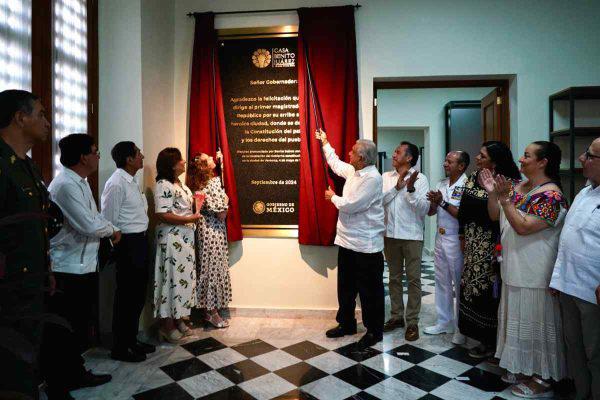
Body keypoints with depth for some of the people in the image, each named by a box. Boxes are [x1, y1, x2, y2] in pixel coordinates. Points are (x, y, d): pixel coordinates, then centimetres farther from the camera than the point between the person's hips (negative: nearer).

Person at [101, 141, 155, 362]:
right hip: (128, 244, -9)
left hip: (140, 240, 9)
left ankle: (131, 339, 32)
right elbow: (109, 221, -16)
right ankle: (120, 348, 18)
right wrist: (119, 245, -9)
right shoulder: (116, 184, -17)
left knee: (138, 294, 17)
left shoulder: (132, 181, 12)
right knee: (126, 297, 2)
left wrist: (142, 241, 10)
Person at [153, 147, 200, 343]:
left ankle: (177, 318, 26)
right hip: (171, 240, -9)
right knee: (172, 278, -3)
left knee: (183, 277, 13)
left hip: (185, 239, 9)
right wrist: (190, 219, -19)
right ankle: (167, 324, 10)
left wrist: (195, 202, 9)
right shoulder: (163, 185, -16)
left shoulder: (180, 184, 13)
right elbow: (162, 215, -24)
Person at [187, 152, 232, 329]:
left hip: (204, 228, 9)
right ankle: (213, 313, 8)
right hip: (214, 230, -9)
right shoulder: (213, 182, -17)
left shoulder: (198, 184, 7)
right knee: (214, 268, -1)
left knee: (207, 267, 14)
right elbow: (221, 213, -20)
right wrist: (226, 200, 0)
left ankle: (209, 308, 24)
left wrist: (217, 159, 29)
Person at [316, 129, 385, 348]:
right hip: (347, 240, 9)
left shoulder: (372, 178, -19)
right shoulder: (353, 171, 7)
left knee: (369, 289, 6)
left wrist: (333, 197, -4)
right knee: (345, 286, 18)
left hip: (366, 245, -9)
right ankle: (346, 323, 34)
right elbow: (336, 164, 29)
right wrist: (325, 143, 33)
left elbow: (350, 206, -23)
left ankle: (374, 330, 21)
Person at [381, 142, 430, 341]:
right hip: (390, 235, 4)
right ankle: (397, 316, 26)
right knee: (394, 277, 14)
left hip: (412, 236, -3)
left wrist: (411, 189, -24)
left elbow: (424, 209, -12)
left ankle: (412, 322, 13)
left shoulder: (420, 178, -4)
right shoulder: (386, 177, 7)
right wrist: (397, 187, -14)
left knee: (413, 279, 3)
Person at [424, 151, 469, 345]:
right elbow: (430, 212, 11)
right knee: (442, 283, 15)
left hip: (456, 241, -7)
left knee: (459, 285, 5)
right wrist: (433, 202, -8)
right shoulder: (441, 184, 9)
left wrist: (443, 202, -18)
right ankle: (444, 322, 28)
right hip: (440, 239, 7)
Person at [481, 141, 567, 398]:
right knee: (518, 318, 18)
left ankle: (541, 379, 23)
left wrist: (504, 198, -25)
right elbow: (495, 216, 9)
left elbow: (523, 227, -25)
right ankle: (521, 368, 35)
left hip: (534, 274, -8)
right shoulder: (516, 187, 7)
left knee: (534, 321, 5)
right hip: (514, 269, 8)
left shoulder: (550, 195, -18)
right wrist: (492, 193, -4)